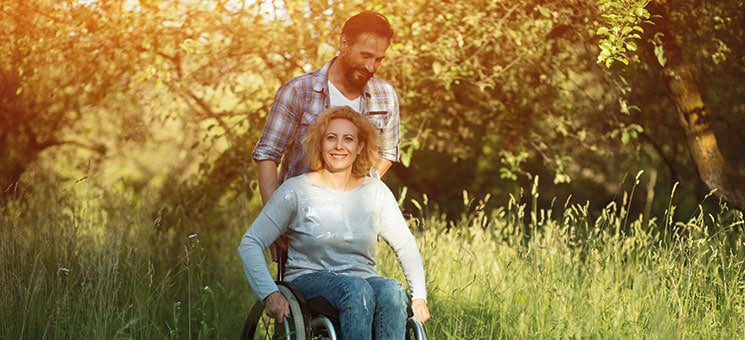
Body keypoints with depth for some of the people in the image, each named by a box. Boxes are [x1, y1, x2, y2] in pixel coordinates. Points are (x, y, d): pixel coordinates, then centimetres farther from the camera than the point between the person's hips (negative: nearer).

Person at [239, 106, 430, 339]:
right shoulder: (296, 191, -1)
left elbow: (405, 245, 15)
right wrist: (270, 293, -17)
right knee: (357, 290, -37)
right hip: (309, 279, -3)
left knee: (392, 292, -33)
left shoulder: (375, 192, 9)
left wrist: (419, 296, 3)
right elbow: (249, 244, -3)